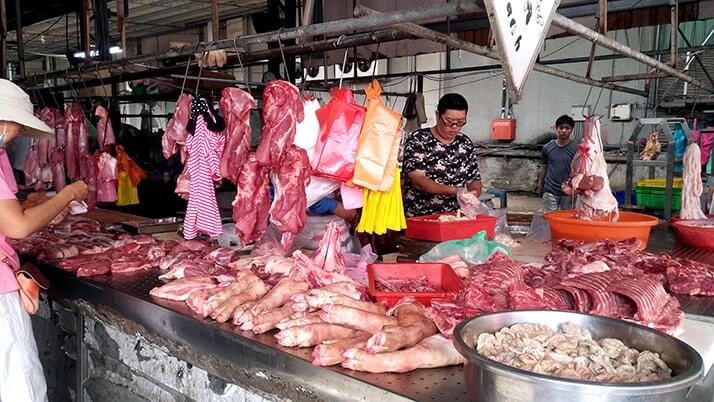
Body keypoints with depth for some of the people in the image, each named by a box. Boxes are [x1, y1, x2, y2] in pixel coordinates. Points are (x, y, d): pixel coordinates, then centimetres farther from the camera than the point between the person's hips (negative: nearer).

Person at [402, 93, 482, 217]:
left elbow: (475, 179, 18)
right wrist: (454, 191, -21)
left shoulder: (466, 143, 13)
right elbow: (418, 181, -11)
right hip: (419, 218, -4)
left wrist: (473, 194, -5)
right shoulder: (417, 140, -2)